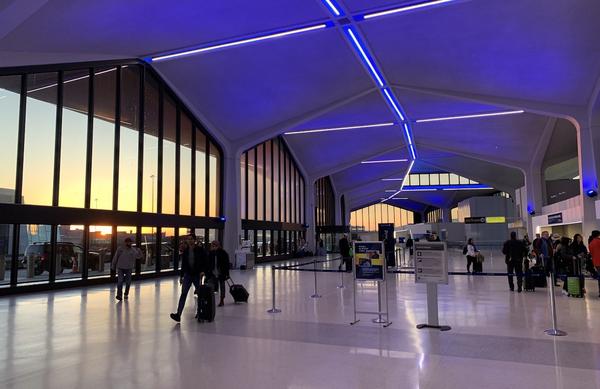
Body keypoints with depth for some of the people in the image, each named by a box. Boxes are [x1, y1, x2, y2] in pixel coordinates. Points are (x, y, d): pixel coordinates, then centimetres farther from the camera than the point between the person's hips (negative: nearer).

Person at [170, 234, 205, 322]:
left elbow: (205, 262, -7)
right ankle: (178, 314, -14)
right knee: (183, 294, -8)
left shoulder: (200, 250, -6)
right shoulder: (185, 251, 6)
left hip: (197, 275, -2)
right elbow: (183, 264, 12)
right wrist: (181, 276, 12)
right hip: (187, 275, 2)